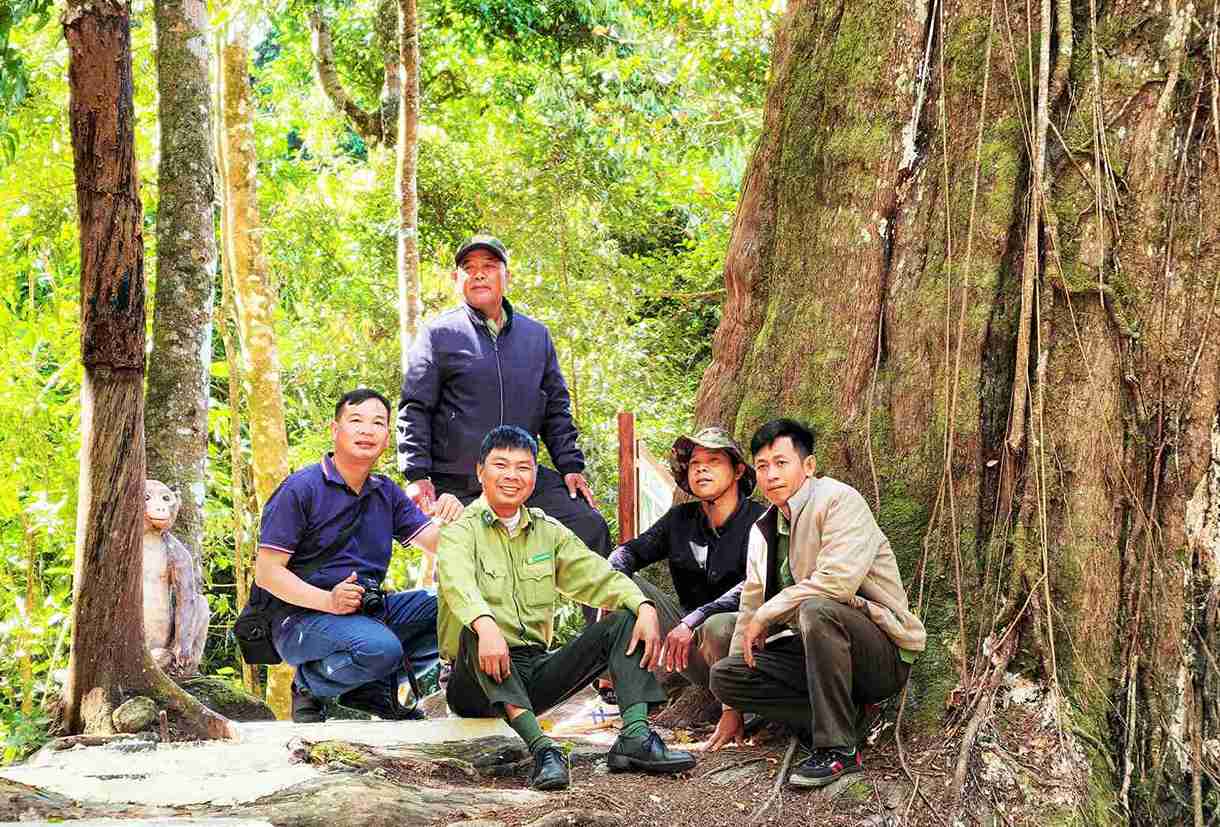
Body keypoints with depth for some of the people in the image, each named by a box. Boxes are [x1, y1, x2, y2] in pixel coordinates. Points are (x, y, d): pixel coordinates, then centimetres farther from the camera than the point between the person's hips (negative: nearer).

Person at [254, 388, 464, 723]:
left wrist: (449, 519, -18)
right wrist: (329, 601, -25)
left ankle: (378, 688, -3)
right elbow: (267, 572, -12)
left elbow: (434, 543, 5)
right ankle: (310, 685, -6)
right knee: (380, 647, -35)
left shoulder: (386, 492, 12)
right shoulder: (301, 489, -8)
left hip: (370, 613, 7)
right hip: (303, 617, -7)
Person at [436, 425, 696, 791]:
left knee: (624, 620, -10)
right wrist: (485, 624, -46)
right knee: (474, 633, -37)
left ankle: (634, 735, -30)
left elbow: (598, 576, 3)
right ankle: (541, 747, -47)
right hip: (479, 682, -5)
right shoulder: (460, 531, -2)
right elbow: (458, 583, -24)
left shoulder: (548, 531, 16)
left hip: (534, 672, 5)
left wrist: (644, 606, -18)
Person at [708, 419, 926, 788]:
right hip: (812, 647, 7)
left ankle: (838, 748, -27)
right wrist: (733, 706, 10)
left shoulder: (839, 501, -13)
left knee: (817, 609, -37)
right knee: (724, 674, -8)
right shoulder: (763, 530, 11)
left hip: (884, 655, -7)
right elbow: (750, 609, 12)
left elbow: (837, 581, -29)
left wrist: (766, 615, -17)